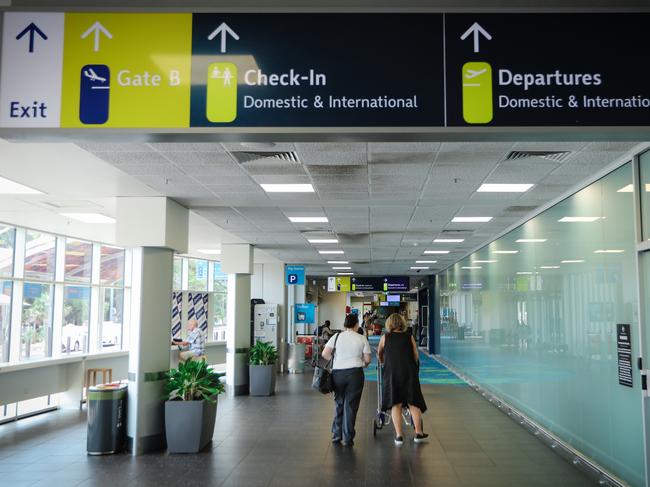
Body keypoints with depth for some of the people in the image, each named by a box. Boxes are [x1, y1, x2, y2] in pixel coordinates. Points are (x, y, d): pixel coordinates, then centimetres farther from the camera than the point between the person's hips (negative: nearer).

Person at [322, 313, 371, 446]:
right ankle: (347, 439, 8)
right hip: (355, 373, -2)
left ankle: (336, 436, 21)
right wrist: (364, 363, 22)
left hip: (337, 373, 2)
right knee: (350, 405, 4)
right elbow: (367, 359, 1)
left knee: (338, 404, 16)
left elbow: (325, 354, -3)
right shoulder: (362, 338, 0)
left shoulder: (337, 336, 3)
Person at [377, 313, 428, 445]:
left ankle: (399, 435, 7)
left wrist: (383, 362, 42)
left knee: (395, 404, 6)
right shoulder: (409, 337, 7)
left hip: (391, 373, 0)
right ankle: (419, 433, 15)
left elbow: (379, 355, 22)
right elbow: (416, 357, 8)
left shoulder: (385, 338, 7)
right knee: (413, 403, 9)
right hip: (409, 372, 0)